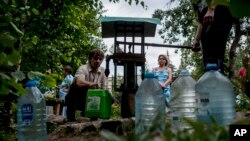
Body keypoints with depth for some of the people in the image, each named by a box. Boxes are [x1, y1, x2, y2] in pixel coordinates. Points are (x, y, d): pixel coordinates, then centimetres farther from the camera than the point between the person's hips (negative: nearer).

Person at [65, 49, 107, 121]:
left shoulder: (102, 71, -2)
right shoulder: (83, 69, -18)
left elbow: (103, 89, 3)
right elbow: (79, 82, -41)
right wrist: (91, 84, -61)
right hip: (75, 99, -5)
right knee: (76, 86, -32)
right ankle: (70, 116, -19)